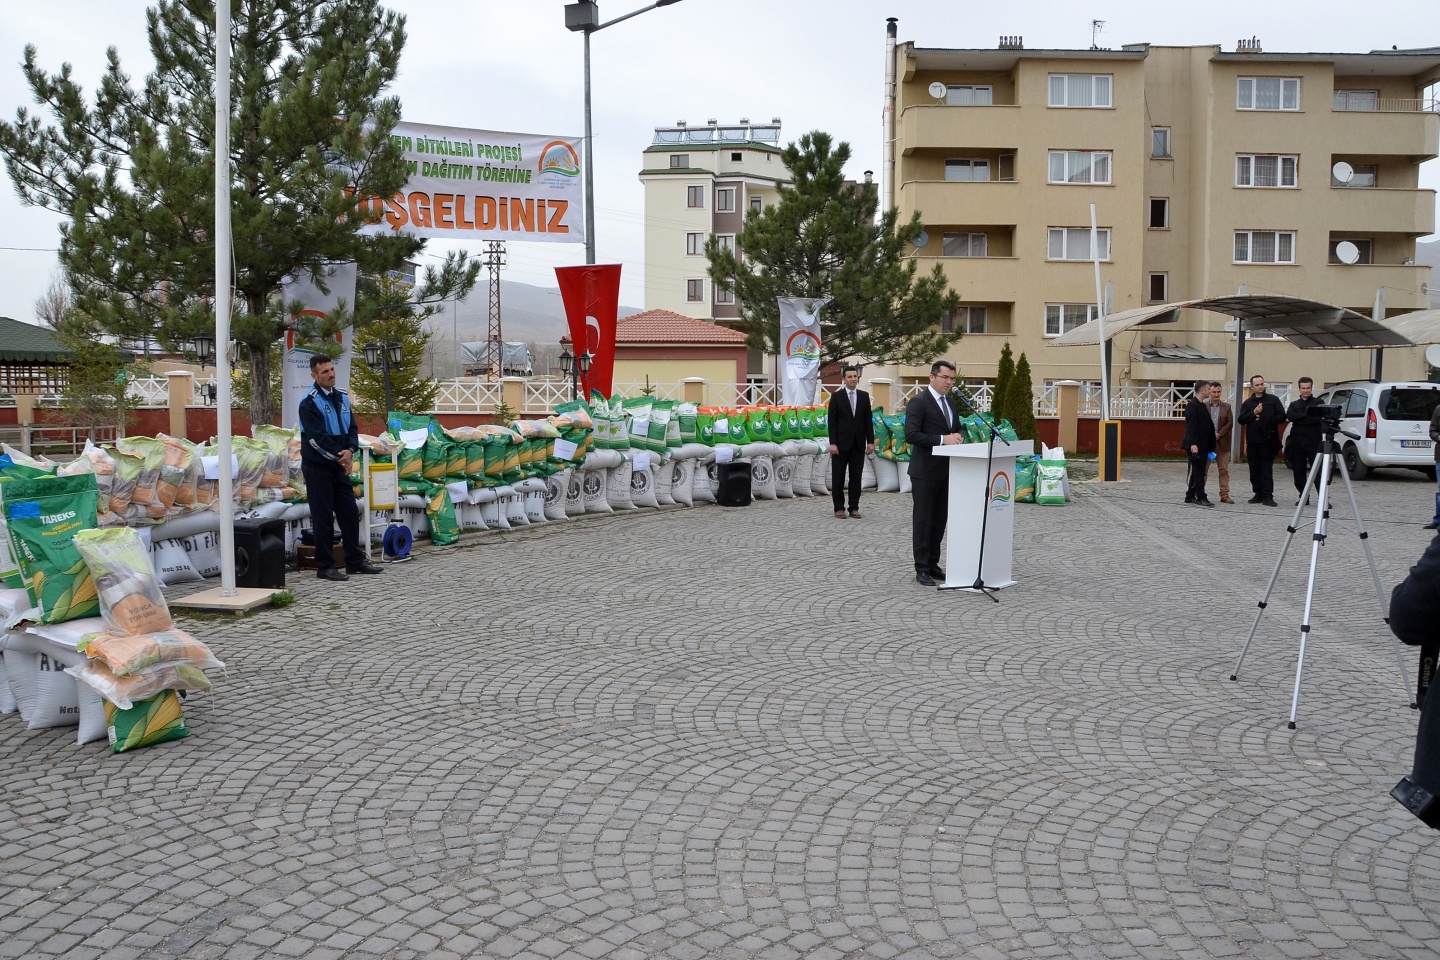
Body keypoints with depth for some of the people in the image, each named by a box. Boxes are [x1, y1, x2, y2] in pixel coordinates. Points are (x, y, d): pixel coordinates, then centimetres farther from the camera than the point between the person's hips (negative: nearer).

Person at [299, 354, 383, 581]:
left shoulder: (342, 397, 9)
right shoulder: (309, 403, -13)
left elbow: (352, 428, 8)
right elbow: (317, 438, -19)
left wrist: (350, 451, -10)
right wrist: (340, 457, -14)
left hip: (340, 466, 7)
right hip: (317, 466, -7)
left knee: (350, 512, 9)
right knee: (323, 517, -2)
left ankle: (355, 561, 18)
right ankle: (325, 566, 5)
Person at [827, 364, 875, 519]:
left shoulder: (864, 396, 7)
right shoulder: (836, 396, -1)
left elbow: (868, 420, 7)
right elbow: (832, 421, -4)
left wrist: (870, 441, 1)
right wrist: (832, 443, -10)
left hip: (858, 443, 2)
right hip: (841, 443, -2)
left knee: (856, 476, 5)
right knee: (838, 477, 2)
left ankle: (854, 508, 11)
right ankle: (839, 507, 10)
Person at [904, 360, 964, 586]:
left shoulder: (951, 402, 13)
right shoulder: (918, 402, -12)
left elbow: (957, 428, 24)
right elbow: (911, 435, -20)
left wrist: (958, 437, -1)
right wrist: (942, 439, -24)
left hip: (945, 471, 8)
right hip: (925, 471, -8)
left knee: (940, 519, 11)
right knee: (922, 519, -1)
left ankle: (933, 564, 20)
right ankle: (921, 569, 4)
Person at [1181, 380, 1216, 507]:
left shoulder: (1203, 406, 17)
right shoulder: (1192, 405, -11)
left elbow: (1208, 425, 18)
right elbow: (1191, 426, -18)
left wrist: (1210, 446, 16)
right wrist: (1193, 444, -24)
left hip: (1203, 445, 9)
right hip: (1195, 446, -9)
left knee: (1199, 471, 10)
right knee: (1198, 471, -8)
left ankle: (1190, 496, 15)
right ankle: (1201, 498, -6)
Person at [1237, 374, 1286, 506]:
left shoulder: (1273, 399, 5)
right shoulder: (1247, 403, 12)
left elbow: (1282, 416, 0)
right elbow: (1241, 420, 1)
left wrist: (1265, 420, -9)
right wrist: (1253, 413, -12)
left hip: (1268, 440, -3)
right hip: (1253, 441, 3)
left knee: (1267, 468, -7)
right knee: (1255, 469, 6)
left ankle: (1268, 496, -9)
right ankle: (1258, 494, 14)